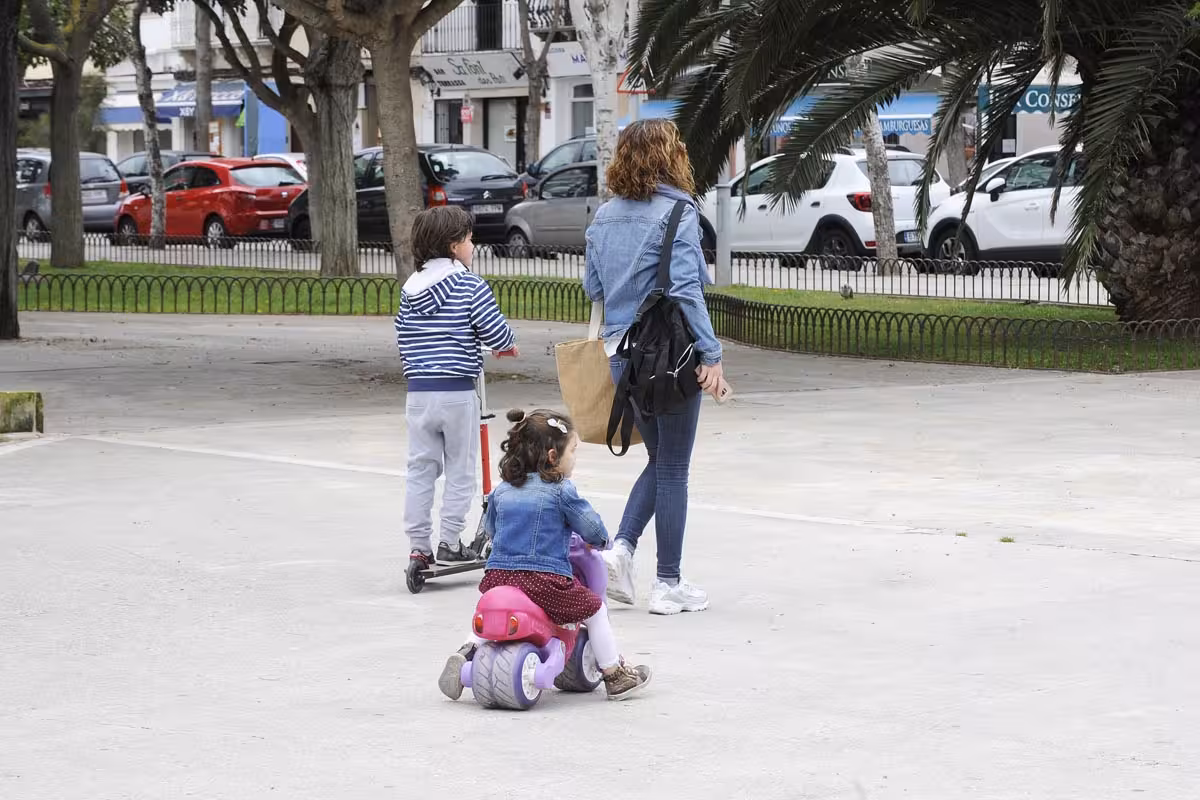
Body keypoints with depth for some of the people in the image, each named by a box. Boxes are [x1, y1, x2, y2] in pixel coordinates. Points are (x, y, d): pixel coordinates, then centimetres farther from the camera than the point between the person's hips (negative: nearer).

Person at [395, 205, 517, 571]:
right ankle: (449, 543, 8)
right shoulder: (470, 286, -8)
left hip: (418, 390, 5)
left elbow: (403, 338, 12)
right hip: (457, 392, -5)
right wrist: (509, 344, 13)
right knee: (460, 470, 7)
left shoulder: (410, 289, 8)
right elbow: (495, 331, -9)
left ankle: (419, 545, 8)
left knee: (420, 469, 9)